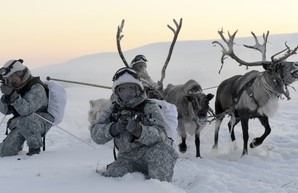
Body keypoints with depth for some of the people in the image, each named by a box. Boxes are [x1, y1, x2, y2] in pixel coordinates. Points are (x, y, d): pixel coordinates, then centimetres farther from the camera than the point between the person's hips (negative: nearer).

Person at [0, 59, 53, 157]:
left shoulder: (36, 88, -21)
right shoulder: (15, 87, 2)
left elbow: (26, 110, -35)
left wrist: (13, 95, -41)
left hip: (41, 122, -7)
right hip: (20, 124, 7)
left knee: (24, 122, -42)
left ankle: (35, 147, -20)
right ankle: (17, 145, 31)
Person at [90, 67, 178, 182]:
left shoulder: (150, 108, -5)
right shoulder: (113, 110, 8)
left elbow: (160, 135, -21)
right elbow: (95, 133, -4)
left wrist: (139, 130, -42)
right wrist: (114, 128, -25)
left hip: (151, 156, -3)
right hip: (128, 158, 3)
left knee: (160, 150, -35)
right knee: (110, 177, -21)